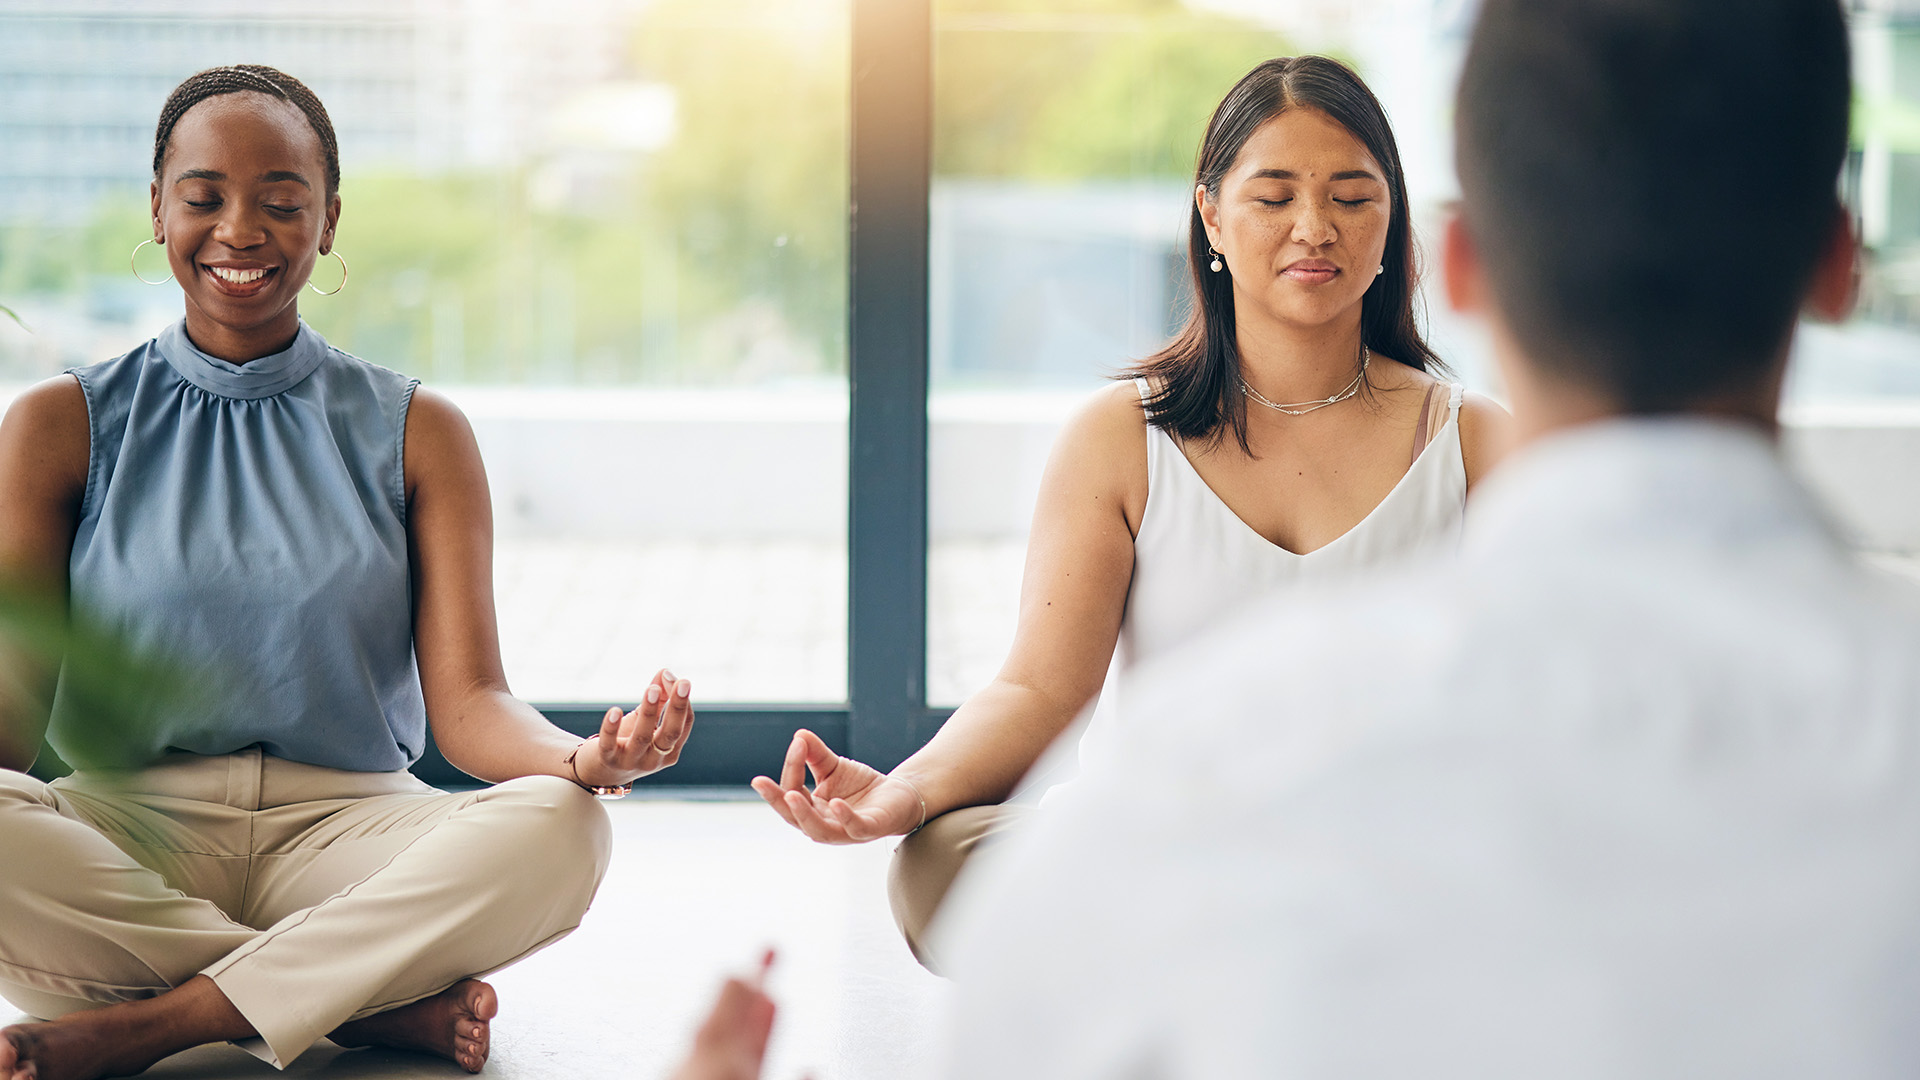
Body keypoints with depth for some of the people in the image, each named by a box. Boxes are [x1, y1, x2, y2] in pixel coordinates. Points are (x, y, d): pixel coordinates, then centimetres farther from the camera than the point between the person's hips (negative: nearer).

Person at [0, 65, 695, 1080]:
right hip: (126, 837, 0)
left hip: (348, 827, 1)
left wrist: (587, 758, -23)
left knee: (555, 827, -30)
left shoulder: (416, 431, 10)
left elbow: (467, 700, 0)